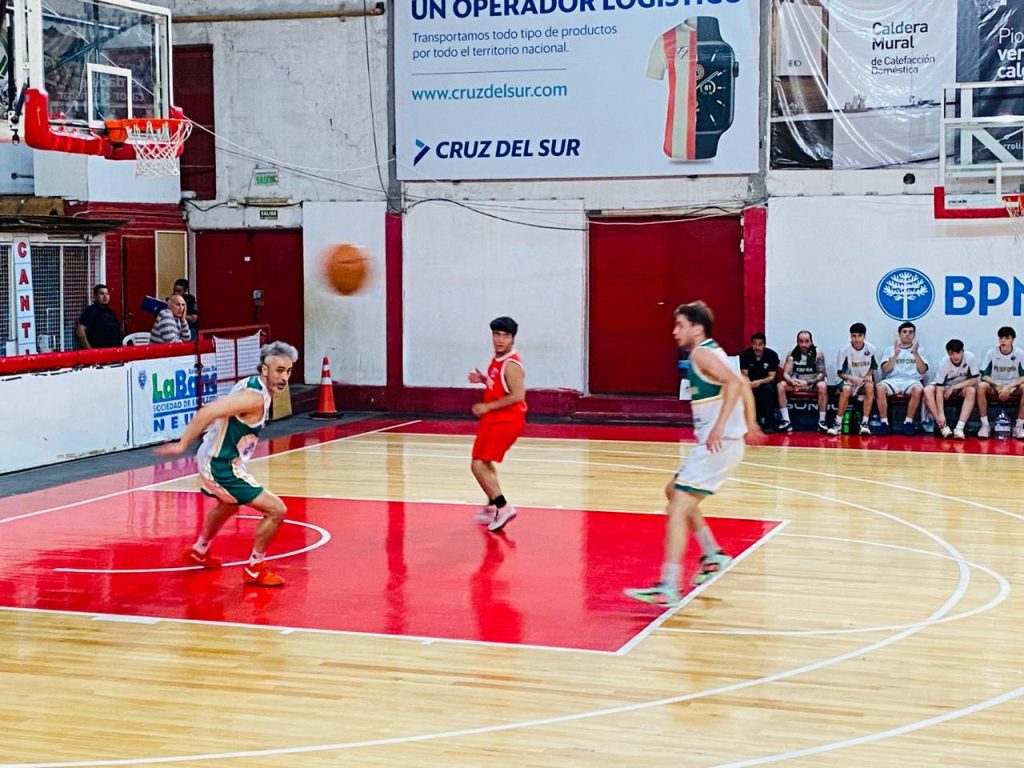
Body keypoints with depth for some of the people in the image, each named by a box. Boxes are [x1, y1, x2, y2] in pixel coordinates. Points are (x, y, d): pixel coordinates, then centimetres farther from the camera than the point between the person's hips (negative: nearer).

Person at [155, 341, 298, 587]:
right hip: (222, 466, -10)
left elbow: (218, 409, 17)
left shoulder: (250, 384, 4)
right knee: (276, 510, -11)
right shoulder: (255, 397, -25)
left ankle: (199, 551, 57)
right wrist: (182, 445, -28)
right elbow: (207, 412, -32)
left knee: (229, 506, 38)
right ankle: (254, 569, 2)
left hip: (214, 459, 10)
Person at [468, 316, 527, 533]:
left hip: (506, 421, -10)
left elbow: (518, 395, -28)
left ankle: (503, 507, -14)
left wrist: (487, 407, -23)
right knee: (485, 463, 24)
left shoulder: (511, 364, -20)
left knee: (478, 464, -12)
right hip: (495, 419, 10)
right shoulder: (497, 360, 8)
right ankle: (493, 507, 37)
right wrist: (482, 379, 4)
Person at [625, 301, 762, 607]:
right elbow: (741, 383, 29)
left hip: (718, 444, -10)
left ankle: (668, 588, -21)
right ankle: (713, 556, 30)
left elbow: (734, 382, -28)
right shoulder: (712, 353, 17)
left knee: (678, 508, -15)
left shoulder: (701, 354, -13)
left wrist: (719, 427, -35)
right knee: (675, 492, 25)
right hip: (717, 443, 10)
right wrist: (749, 423, 33)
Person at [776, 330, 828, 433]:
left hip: (813, 383, -2)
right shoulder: (792, 354, -3)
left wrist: (807, 382, -30)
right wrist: (792, 381, -32)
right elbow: (786, 373, -8)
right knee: (781, 385, -25)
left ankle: (822, 421, -27)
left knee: (823, 386, -35)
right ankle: (786, 422, -24)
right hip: (796, 383, 2)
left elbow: (821, 374, -14)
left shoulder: (817, 353, -9)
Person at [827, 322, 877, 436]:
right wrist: (852, 378, -24)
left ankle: (864, 423, -30)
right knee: (846, 389, -36)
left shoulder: (871, 349, -6)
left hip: (864, 381, 1)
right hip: (849, 381, -1)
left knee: (870, 386, -33)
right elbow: (840, 373, -6)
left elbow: (873, 367, 10)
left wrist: (869, 375, -12)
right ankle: (838, 423, -25)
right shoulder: (844, 350, -11)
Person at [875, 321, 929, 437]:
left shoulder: (919, 350, 17)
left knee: (918, 390, -37)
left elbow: (922, 371, 4)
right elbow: (885, 370, 5)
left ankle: (908, 423, -26)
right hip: (893, 380, 1)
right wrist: (895, 355, -6)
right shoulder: (890, 350, 18)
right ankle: (884, 423, -28)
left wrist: (915, 353, -7)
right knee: (879, 387, -34)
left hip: (912, 380, -1)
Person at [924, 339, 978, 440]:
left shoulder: (970, 357, -24)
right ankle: (943, 426, -29)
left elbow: (974, 380, -18)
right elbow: (939, 390, -31)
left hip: (963, 387, 0)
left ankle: (960, 427, -36)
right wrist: (941, 415, -39)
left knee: (971, 390, -33)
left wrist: (954, 387, -25)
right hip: (946, 387, 0)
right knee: (927, 391, -28)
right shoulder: (944, 363, -27)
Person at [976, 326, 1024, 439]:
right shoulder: (991, 353, -6)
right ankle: (985, 425, -26)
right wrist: (998, 385, -21)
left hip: (1013, 389, 0)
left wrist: (1009, 387, -24)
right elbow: (984, 376, -6)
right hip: (994, 389, 0)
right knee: (981, 386, -31)